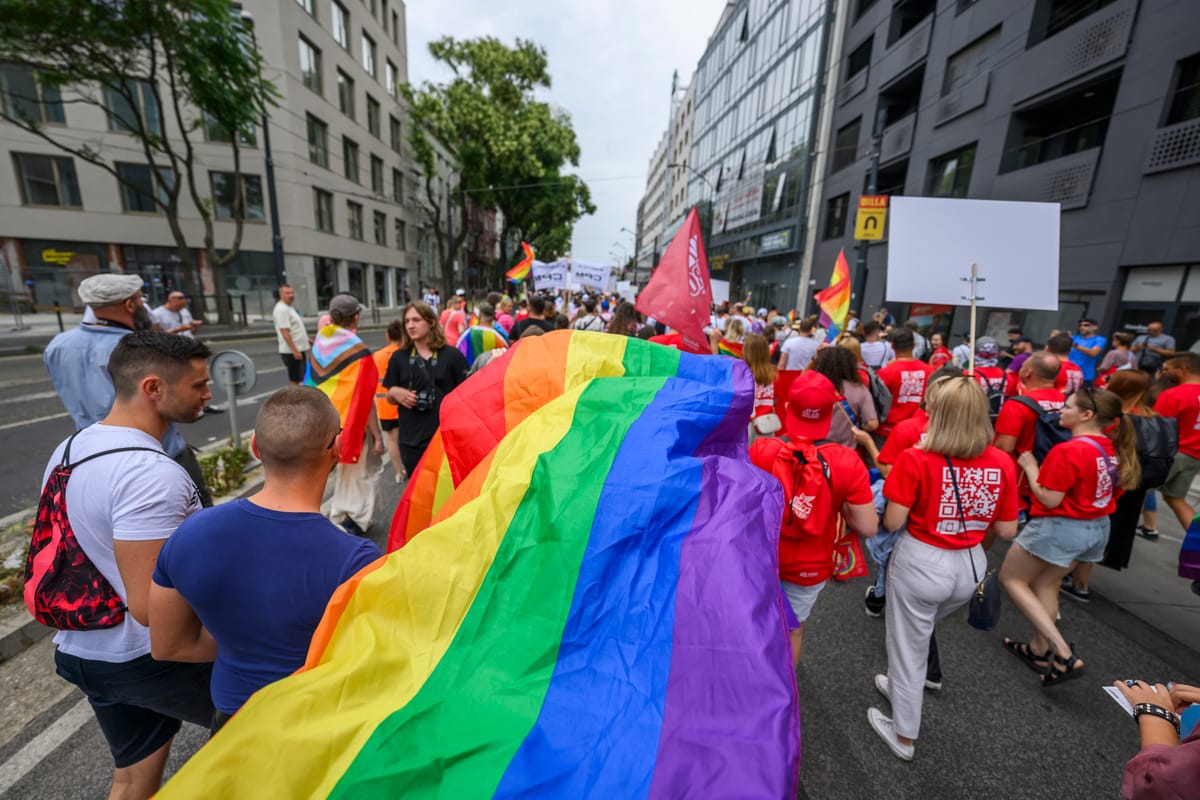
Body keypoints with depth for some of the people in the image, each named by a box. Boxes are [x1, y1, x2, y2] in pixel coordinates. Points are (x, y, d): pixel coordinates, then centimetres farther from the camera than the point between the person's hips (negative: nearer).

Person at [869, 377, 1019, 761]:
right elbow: (1007, 531, 0)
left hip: (920, 564, -5)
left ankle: (904, 736, 34)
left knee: (908, 645, 16)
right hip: (970, 566, 5)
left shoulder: (916, 459, -21)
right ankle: (902, 686, 53)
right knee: (919, 632, 31)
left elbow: (893, 522, -18)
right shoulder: (1003, 464, -7)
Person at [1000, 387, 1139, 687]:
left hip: (1058, 527, -8)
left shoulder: (1067, 451, -24)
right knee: (1046, 583, 21)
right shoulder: (1114, 450, 2)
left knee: (1011, 578, 8)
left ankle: (1064, 654, 2)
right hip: (1098, 528, 8)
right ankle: (1039, 650, 29)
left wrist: (1030, 467, -12)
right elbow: (1115, 489, 12)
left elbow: (1049, 499, -22)